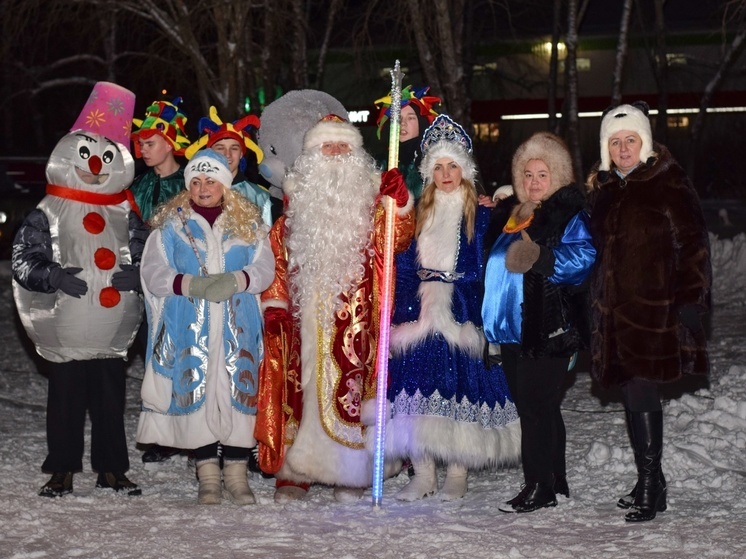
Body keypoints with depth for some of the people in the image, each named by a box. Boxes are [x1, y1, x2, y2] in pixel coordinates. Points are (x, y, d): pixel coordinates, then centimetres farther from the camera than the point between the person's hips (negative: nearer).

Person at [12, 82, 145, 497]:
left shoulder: (127, 216, 10)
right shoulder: (47, 214, 2)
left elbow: (148, 256, 14)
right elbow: (24, 261, -2)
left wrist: (138, 274, -7)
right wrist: (54, 276, -18)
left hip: (112, 334, 2)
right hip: (66, 333, -2)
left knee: (111, 401, 7)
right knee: (66, 401, 2)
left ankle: (112, 469, 18)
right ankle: (62, 471, 13)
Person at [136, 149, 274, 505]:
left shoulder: (248, 223, 10)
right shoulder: (170, 225, 7)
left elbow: (265, 268, 2)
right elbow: (154, 273, -1)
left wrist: (235, 281, -18)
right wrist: (193, 285, -17)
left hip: (238, 331, 1)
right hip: (189, 331, 0)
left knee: (239, 393, -2)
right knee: (195, 393, -1)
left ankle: (236, 473, 6)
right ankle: (207, 474, 9)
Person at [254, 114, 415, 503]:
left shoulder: (369, 200, 8)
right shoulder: (296, 202, 14)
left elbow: (397, 239, -8)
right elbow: (277, 256, 12)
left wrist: (399, 203, -26)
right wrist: (274, 304, 2)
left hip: (353, 321, -2)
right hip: (304, 316, 2)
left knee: (349, 387, -5)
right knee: (300, 386, 2)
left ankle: (350, 473, 3)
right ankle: (293, 473, 9)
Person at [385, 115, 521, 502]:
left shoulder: (479, 214, 3)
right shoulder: (419, 212, 13)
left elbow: (485, 268, -1)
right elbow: (404, 265, 11)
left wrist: (479, 317, -11)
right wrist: (401, 315, 1)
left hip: (460, 316, -3)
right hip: (420, 315, 3)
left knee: (459, 385, -4)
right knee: (417, 384, -1)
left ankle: (457, 475, 5)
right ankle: (423, 475, 7)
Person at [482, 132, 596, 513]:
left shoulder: (569, 215, -6)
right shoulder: (510, 214, 17)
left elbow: (582, 257, -22)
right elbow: (496, 264, 29)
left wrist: (541, 259, -30)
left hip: (548, 330, -8)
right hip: (513, 330, 8)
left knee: (535, 407, -7)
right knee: (534, 407, 14)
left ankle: (539, 487, 0)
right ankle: (555, 482, 23)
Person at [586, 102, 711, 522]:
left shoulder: (669, 183, -5)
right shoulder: (603, 188, 15)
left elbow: (693, 244, -8)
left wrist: (690, 300, -13)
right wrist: (596, 305, 19)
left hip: (655, 309, -7)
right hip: (615, 310, 7)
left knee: (642, 393, -11)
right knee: (634, 394, 11)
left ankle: (650, 484, -3)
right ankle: (651, 485, 21)